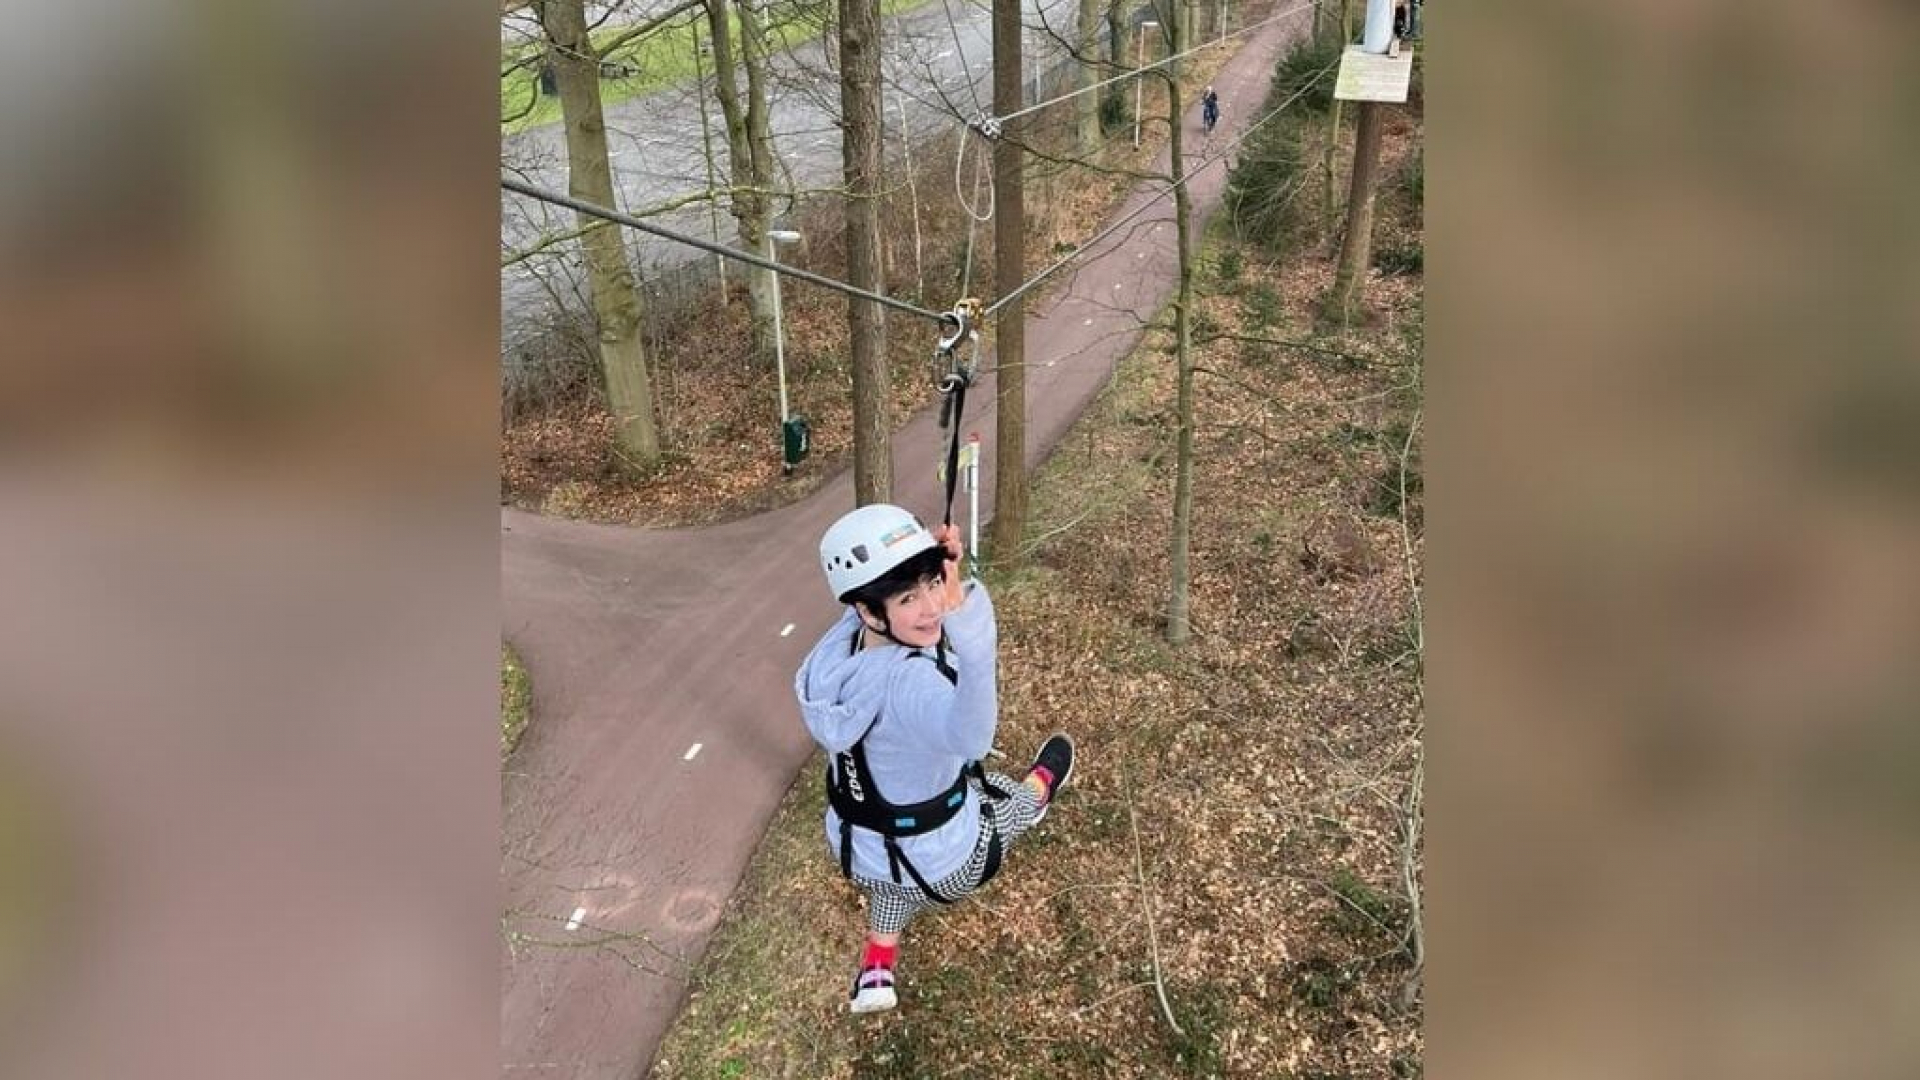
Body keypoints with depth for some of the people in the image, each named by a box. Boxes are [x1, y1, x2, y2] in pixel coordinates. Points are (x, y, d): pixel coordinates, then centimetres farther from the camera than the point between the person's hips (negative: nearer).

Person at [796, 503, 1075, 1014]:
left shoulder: (839, 646, -17)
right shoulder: (910, 683, -41)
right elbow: (971, 737, -62)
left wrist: (939, 572, -16)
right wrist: (973, 640, -75)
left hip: (850, 848, 5)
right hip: (938, 863, -5)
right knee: (1010, 797, 28)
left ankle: (876, 966, 49)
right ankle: (1037, 793, 61)